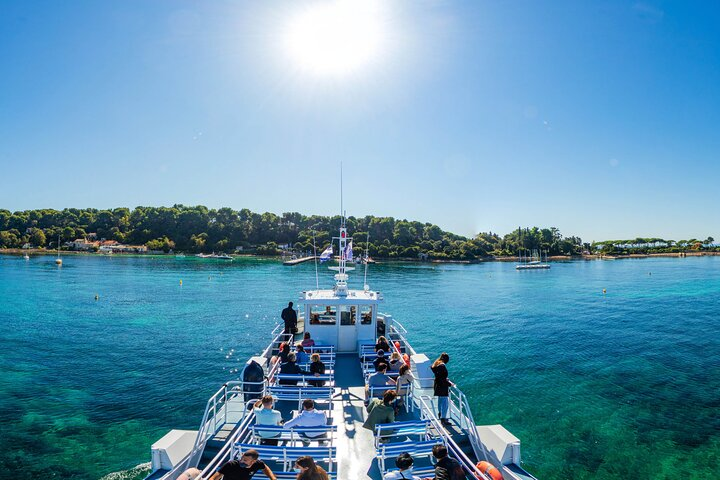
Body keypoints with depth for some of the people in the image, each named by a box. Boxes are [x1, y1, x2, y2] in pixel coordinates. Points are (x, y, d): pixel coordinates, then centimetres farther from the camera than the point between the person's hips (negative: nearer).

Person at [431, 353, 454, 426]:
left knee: (440, 400, 26)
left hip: (437, 385, 10)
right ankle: (443, 419, 8)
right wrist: (450, 384, -16)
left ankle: (440, 414, 44)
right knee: (445, 403, 1)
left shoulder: (436, 364, 1)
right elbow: (442, 380, -26)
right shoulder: (442, 366, -27)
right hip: (442, 387, -10)